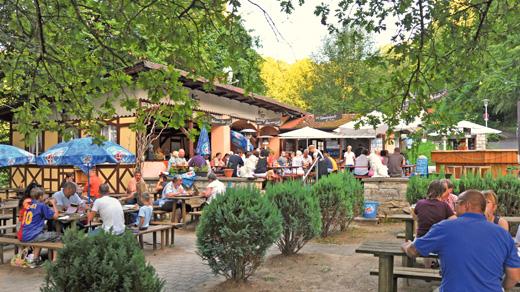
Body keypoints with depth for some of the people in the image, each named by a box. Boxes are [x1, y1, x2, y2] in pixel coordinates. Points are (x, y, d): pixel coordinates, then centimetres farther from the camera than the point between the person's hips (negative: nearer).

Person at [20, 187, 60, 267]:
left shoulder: (29, 204, 10)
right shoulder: (41, 205, -10)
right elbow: (55, 216, -6)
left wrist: (46, 203, 17)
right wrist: (53, 204, 7)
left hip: (23, 237, 8)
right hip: (32, 237, -8)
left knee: (43, 234, 34)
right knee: (57, 236, 5)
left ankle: (35, 260, 34)